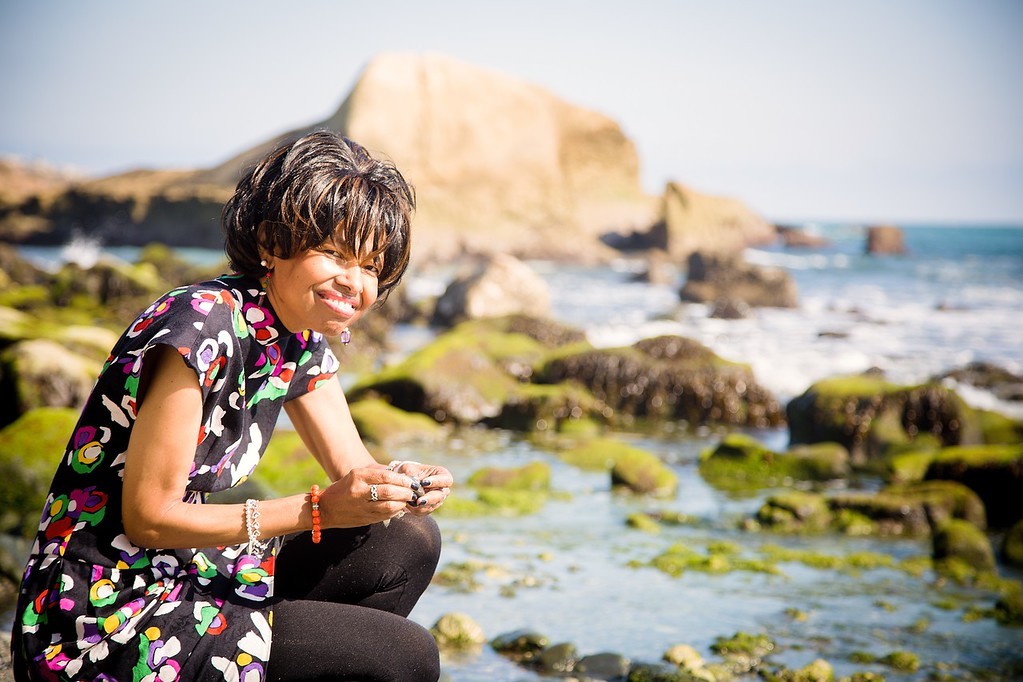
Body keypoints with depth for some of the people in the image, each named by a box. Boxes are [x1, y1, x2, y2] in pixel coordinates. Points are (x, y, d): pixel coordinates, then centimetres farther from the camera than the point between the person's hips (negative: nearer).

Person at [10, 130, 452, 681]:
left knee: (408, 542, 3)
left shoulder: (300, 336, 4)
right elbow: (149, 517, -21)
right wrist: (317, 510, -25)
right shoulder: (201, 327, -22)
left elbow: (355, 468, 7)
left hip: (188, 572, 9)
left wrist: (400, 485, -17)